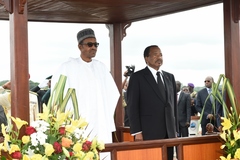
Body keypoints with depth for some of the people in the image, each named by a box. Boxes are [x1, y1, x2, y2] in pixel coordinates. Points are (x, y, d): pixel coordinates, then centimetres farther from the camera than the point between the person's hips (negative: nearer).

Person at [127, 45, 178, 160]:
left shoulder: (170, 77, 17)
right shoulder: (137, 77, 0)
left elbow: (173, 104, 18)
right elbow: (132, 107, -4)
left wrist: (175, 129, 13)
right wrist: (137, 132, -11)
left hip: (169, 133, 5)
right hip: (149, 133, -5)